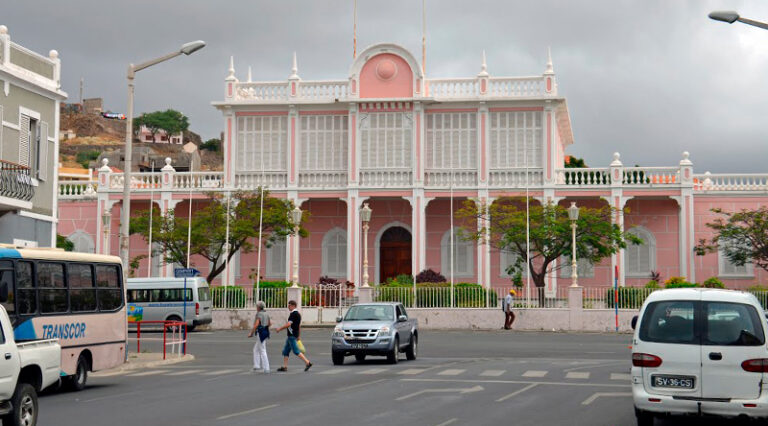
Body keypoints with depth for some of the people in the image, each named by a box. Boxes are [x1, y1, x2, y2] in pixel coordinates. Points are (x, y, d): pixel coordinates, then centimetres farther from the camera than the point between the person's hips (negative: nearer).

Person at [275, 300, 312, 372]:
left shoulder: (293, 314, -16)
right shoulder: (298, 314, 15)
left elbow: (288, 324, -24)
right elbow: (299, 326, 20)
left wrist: (280, 328, -14)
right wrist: (299, 336, 24)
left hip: (292, 335, -10)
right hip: (291, 336, 10)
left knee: (296, 351, -9)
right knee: (285, 351, 11)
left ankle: (307, 363, -9)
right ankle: (284, 367, 12)